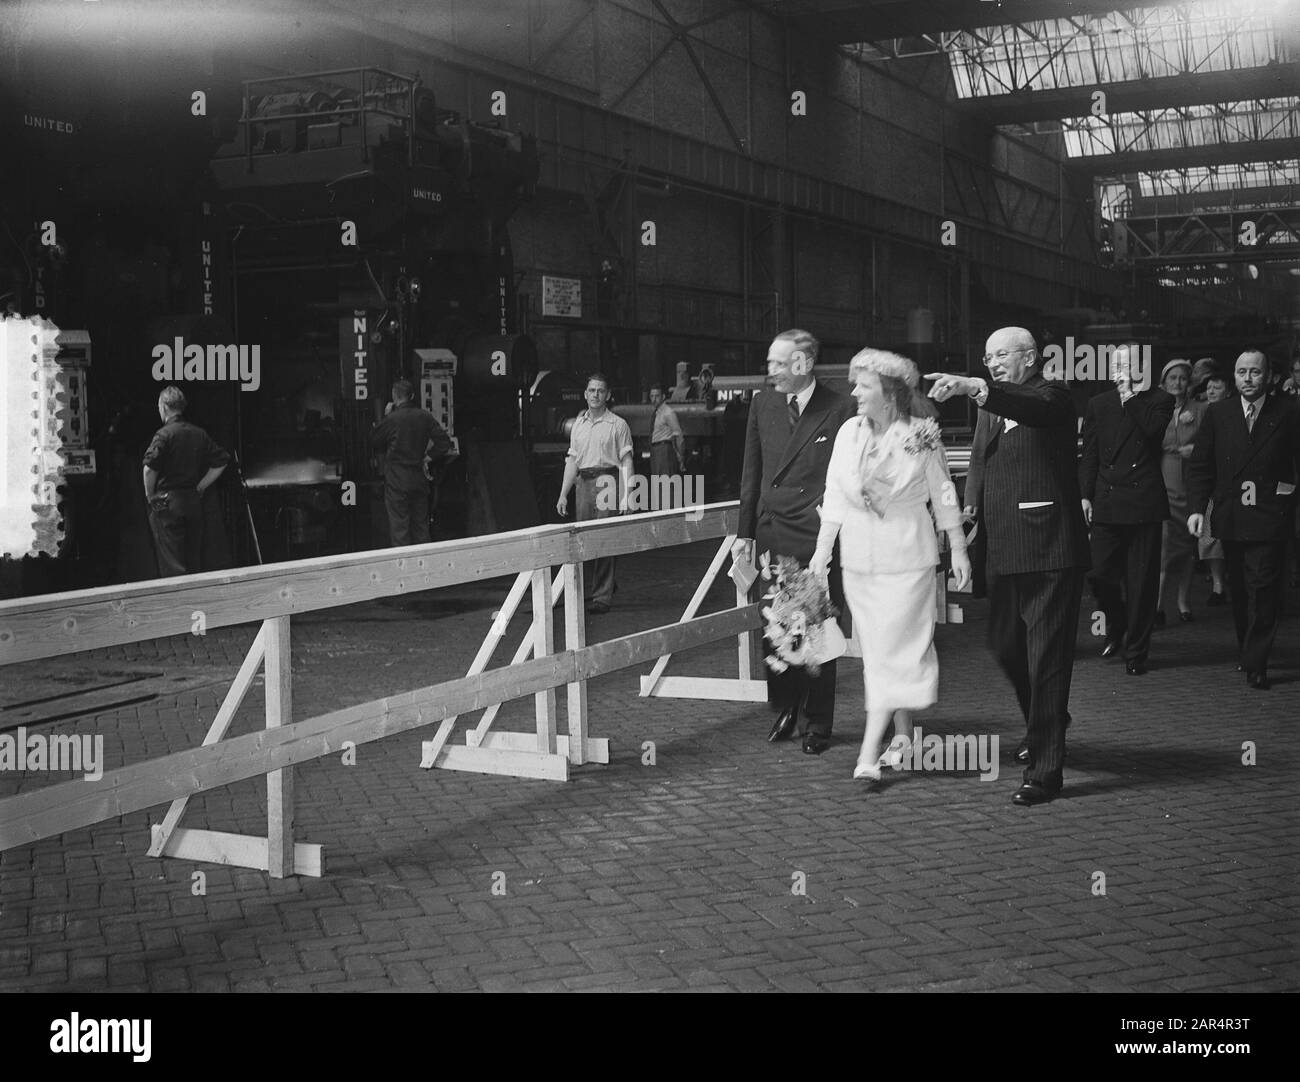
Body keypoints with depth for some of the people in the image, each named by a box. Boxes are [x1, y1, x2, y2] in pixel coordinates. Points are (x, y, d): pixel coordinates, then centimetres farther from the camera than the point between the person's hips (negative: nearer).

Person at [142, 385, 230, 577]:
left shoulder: (164, 434, -11)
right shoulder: (199, 433, 7)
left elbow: (150, 468, -21)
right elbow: (222, 460, 12)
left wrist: (150, 496, -6)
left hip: (167, 503, -6)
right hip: (194, 502, 6)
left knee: (172, 564, -5)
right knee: (195, 562, 12)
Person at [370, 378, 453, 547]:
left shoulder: (392, 419, -13)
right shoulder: (425, 416, 0)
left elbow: (374, 442, 1)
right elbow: (444, 441, -2)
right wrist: (430, 456, 8)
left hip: (397, 481, -4)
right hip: (419, 478, 5)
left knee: (398, 527, 0)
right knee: (421, 525, 13)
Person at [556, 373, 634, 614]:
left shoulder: (618, 424, 0)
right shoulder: (578, 424, 16)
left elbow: (626, 461, -3)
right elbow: (572, 460, 18)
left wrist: (626, 496, -12)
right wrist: (563, 494, 13)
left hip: (607, 481, -5)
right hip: (583, 482, 5)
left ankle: (602, 597, -2)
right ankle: (588, 592, 19)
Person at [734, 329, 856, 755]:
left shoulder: (841, 409, -6)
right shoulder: (762, 405, 7)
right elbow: (752, 474, 12)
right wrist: (745, 532, 10)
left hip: (820, 536, -4)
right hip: (772, 535, 4)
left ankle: (817, 723, 16)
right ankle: (785, 708, 26)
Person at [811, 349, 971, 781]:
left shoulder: (921, 436, -10)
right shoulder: (849, 432, 0)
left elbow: (943, 495, -2)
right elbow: (835, 495, 5)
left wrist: (958, 550, -1)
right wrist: (823, 549, 2)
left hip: (906, 559, -5)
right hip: (858, 558, 5)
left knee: (893, 650, -6)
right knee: (877, 650, 11)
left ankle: (869, 753, -8)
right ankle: (904, 736, 25)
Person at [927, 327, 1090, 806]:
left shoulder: (1051, 395, -6)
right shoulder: (990, 406, 16)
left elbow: (1033, 408, -29)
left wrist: (975, 387, -43)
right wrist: (971, 507, -1)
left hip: (1048, 548, -8)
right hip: (1003, 548, 8)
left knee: (1047, 656, -5)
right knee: (1005, 645, 18)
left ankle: (1044, 771, -1)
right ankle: (1044, 724, 44)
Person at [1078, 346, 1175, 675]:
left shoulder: (1159, 400, 5)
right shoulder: (1097, 405, 13)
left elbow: (1153, 429, -16)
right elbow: (1089, 454, 11)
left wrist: (1129, 396, -10)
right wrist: (1085, 495, 3)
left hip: (1144, 502, -2)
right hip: (1106, 501, 2)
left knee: (1141, 580, 1)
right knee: (1102, 573, 0)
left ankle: (1136, 650, 10)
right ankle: (1115, 626, 28)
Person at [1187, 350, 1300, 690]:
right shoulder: (1218, 413, 7)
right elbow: (1200, 465, 6)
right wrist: (1196, 508, -3)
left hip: (1268, 518, -3)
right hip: (1230, 518, 3)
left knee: (1262, 590, -9)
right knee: (1238, 592, 12)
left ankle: (1256, 666, -5)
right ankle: (1248, 652, 28)